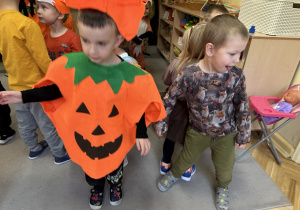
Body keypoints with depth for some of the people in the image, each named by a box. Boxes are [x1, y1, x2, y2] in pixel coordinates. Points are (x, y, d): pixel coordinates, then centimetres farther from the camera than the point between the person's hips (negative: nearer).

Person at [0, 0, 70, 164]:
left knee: (24, 123, 22)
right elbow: (43, 61, -21)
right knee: (48, 125, 9)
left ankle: (34, 148, 44)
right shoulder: (26, 24, -23)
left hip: (16, 86, 7)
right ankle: (60, 154, 28)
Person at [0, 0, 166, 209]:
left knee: (114, 166, 28)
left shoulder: (130, 75, -26)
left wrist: (141, 135, -9)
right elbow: (57, 90, -3)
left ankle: (116, 185, 65)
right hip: (83, 136, 2)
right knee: (90, 166, 30)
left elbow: (139, 106, -13)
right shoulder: (70, 65, -20)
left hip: (114, 138, -2)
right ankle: (97, 188, 65)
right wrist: (23, 96, -6)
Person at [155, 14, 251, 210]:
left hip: (226, 134, 2)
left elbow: (243, 107, -6)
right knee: (185, 160, 23)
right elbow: (169, 99, -13)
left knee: (225, 167, 24)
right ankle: (174, 174, 57)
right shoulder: (189, 75, -28)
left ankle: (223, 188, 58)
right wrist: (161, 124, -4)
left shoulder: (236, 75, -20)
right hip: (197, 131, -1)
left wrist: (243, 134, 2)